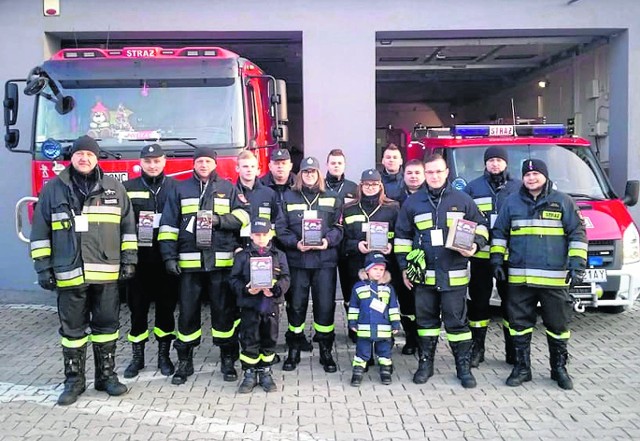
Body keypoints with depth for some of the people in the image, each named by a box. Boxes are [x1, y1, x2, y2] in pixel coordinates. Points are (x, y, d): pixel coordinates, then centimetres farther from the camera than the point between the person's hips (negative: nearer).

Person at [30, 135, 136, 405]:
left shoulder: (114, 188, 6)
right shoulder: (53, 189, 4)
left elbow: (128, 226, 9)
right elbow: (41, 231, 5)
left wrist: (128, 258, 3)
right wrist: (43, 266, 0)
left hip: (106, 273, 1)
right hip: (69, 274, 0)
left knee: (106, 325, 9)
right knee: (72, 329, 8)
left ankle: (106, 375, 23)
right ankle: (74, 380, 20)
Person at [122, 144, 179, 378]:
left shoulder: (175, 187, 6)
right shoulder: (128, 188, 6)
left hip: (166, 257, 0)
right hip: (139, 257, 0)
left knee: (166, 306, 7)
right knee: (137, 306, 6)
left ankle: (164, 355, 20)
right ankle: (137, 356, 19)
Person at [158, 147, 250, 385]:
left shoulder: (228, 188, 11)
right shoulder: (181, 189, 11)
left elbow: (242, 216, 3)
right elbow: (169, 225, 7)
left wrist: (219, 219, -13)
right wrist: (169, 256, -2)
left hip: (222, 262, 0)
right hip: (189, 262, 1)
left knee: (224, 310, 4)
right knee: (188, 311, 5)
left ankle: (228, 359, 17)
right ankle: (184, 361, 17)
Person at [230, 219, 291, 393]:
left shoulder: (279, 255, 7)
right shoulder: (242, 256, 4)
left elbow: (285, 278, 2)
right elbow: (234, 279, 0)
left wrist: (275, 289, -17)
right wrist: (246, 290, -18)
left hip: (271, 304, 2)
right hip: (249, 306, -1)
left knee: (269, 340, 9)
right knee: (249, 341, 1)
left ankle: (265, 372, 23)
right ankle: (250, 374, 16)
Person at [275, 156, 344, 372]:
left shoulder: (332, 198, 10)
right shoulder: (288, 197, 8)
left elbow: (339, 227, 5)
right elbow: (280, 228, 2)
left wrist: (328, 240, -13)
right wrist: (295, 243, -13)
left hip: (325, 259, 0)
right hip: (297, 259, 0)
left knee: (325, 305, 2)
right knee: (296, 305, 6)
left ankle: (326, 351, 15)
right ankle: (294, 350, 19)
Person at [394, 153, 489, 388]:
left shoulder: (463, 200, 4)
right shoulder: (412, 202, 6)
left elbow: (480, 226, 13)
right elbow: (402, 236, 11)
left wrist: (475, 245, -7)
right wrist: (404, 267, 7)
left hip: (454, 274, -1)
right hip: (423, 273, 1)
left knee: (457, 321, 3)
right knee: (426, 320, 10)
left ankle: (463, 366, 15)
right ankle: (426, 363, 22)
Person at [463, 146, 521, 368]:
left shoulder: (518, 187, 10)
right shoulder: (473, 187, 8)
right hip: (480, 254, 0)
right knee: (478, 301, 5)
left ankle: (513, 350, 18)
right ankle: (477, 348, 16)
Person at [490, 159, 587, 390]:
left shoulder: (563, 201, 3)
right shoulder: (512, 202, 9)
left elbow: (577, 234, 3)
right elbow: (499, 232, 13)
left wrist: (577, 265, -5)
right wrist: (497, 260, 5)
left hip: (554, 278, -2)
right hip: (519, 277, 2)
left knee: (557, 325, 8)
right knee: (519, 324, 7)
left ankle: (559, 368, 24)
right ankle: (522, 367, 19)